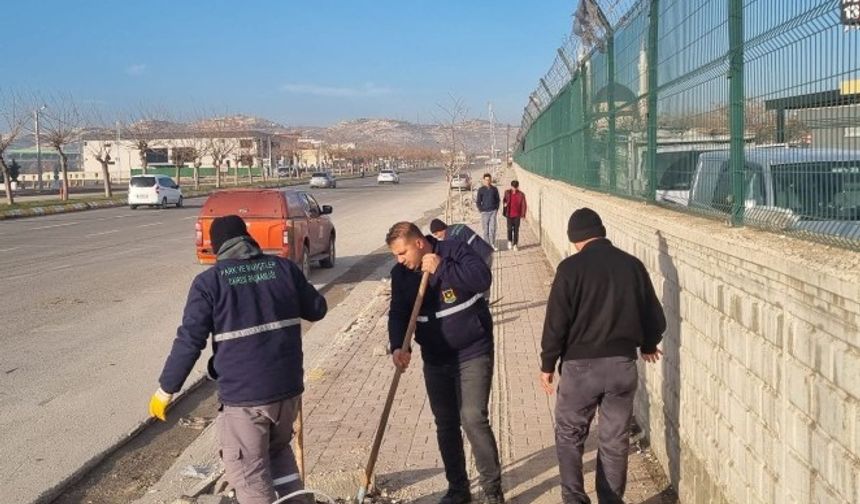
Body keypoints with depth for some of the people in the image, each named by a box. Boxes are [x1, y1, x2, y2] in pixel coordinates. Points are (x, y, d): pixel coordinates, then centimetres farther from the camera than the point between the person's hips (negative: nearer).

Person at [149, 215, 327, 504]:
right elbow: (317, 309, 13)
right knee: (278, 449, 29)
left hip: (242, 395, -5)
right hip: (288, 387, 5)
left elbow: (189, 341, -9)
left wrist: (166, 389, 2)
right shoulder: (284, 268, 3)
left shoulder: (209, 282, -7)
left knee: (250, 475, 9)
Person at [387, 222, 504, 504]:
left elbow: (483, 278, -26)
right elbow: (398, 314, -1)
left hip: (473, 353, -5)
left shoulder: (454, 251, -12)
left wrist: (441, 269, -27)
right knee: (445, 424, 10)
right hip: (435, 360, 5)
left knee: (473, 419, -12)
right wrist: (398, 347, -17)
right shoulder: (401, 274, 2)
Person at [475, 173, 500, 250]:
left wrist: (497, 209, 3)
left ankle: (492, 245, 5)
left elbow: (497, 200, 12)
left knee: (492, 229, -4)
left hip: (493, 212, 1)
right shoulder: (481, 190, -1)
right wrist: (481, 210, -4)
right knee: (486, 229, 3)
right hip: (485, 212, -1)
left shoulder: (494, 189, 5)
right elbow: (478, 202, 3)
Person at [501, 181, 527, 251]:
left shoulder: (521, 194, -7)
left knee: (516, 230, 4)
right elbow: (505, 201, 13)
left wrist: (523, 215, -7)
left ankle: (515, 244, 13)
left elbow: (523, 205, -3)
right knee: (510, 229, 2)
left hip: (517, 215, -1)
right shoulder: (507, 193, -2)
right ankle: (510, 242, 26)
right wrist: (504, 212, 9)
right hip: (509, 214, 1)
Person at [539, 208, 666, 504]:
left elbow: (557, 321, -10)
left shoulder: (571, 267, -10)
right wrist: (648, 345, 29)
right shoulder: (632, 265, 2)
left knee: (569, 435, 13)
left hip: (581, 364, -3)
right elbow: (653, 315, 10)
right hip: (623, 363, 3)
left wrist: (548, 364, 1)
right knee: (616, 439, 14)